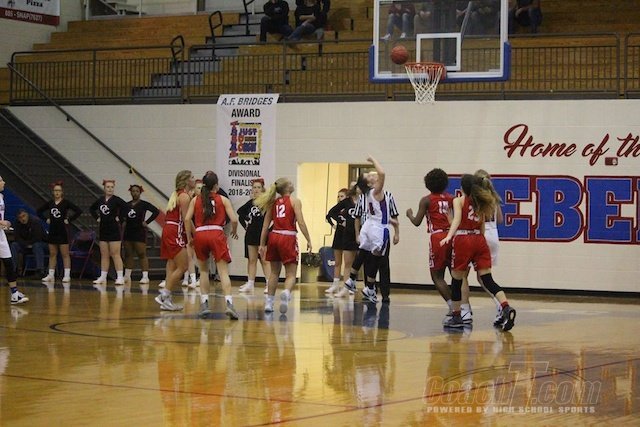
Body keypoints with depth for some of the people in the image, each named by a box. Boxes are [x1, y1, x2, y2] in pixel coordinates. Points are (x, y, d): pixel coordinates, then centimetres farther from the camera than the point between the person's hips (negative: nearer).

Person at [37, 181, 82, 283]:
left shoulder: (66, 202, -6)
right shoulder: (50, 203, 7)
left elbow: (79, 211, -13)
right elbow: (39, 211, 19)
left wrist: (69, 220, -12)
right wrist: (46, 219, 7)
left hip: (63, 231, -5)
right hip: (52, 230, 5)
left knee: (65, 254, -2)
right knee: (52, 254, 8)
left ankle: (67, 275, 0)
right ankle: (51, 275, 12)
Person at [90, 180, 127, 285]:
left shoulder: (116, 200, -9)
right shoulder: (100, 200, 9)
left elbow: (126, 207, -24)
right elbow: (92, 209, 26)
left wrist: (120, 218, -17)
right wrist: (97, 217, 12)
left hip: (114, 230, -6)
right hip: (103, 230, 6)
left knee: (115, 255, -8)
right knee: (104, 255, 10)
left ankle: (120, 277, -7)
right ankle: (103, 277, 16)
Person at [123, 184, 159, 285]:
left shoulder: (143, 204, -5)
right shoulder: (127, 205, 10)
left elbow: (156, 211, -13)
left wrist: (147, 222, -13)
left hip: (140, 232, -6)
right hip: (128, 231, 6)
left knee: (142, 254, -8)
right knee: (128, 254, 11)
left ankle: (145, 276, -8)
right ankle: (127, 276, 19)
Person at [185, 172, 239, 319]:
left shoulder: (196, 200, 12)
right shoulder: (223, 200, 8)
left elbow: (187, 219, 0)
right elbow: (234, 219, 0)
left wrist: (190, 236, 9)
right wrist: (234, 232, 18)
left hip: (200, 235, 2)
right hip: (217, 234, -2)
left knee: (204, 270, 20)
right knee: (223, 272, -6)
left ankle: (204, 304, 13)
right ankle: (229, 303, -23)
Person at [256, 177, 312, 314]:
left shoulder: (273, 203, 13)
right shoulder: (294, 201, 0)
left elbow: (265, 226, 12)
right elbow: (301, 222, -10)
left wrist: (262, 244, 16)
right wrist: (308, 240, -7)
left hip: (273, 236, 4)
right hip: (288, 238, -4)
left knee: (274, 272, 20)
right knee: (291, 274, 0)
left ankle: (269, 302, 19)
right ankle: (286, 293, -31)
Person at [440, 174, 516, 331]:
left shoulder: (459, 200, 3)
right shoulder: (481, 202, 18)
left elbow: (457, 219, -14)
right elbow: (482, 226, 18)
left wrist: (449, 236, -26)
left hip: (463, 240, -4)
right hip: (479, 240, 4)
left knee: (457, 280, 9)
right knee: (488, 279, -3)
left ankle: (456, 317, 15)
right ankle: (506, 308, -23)